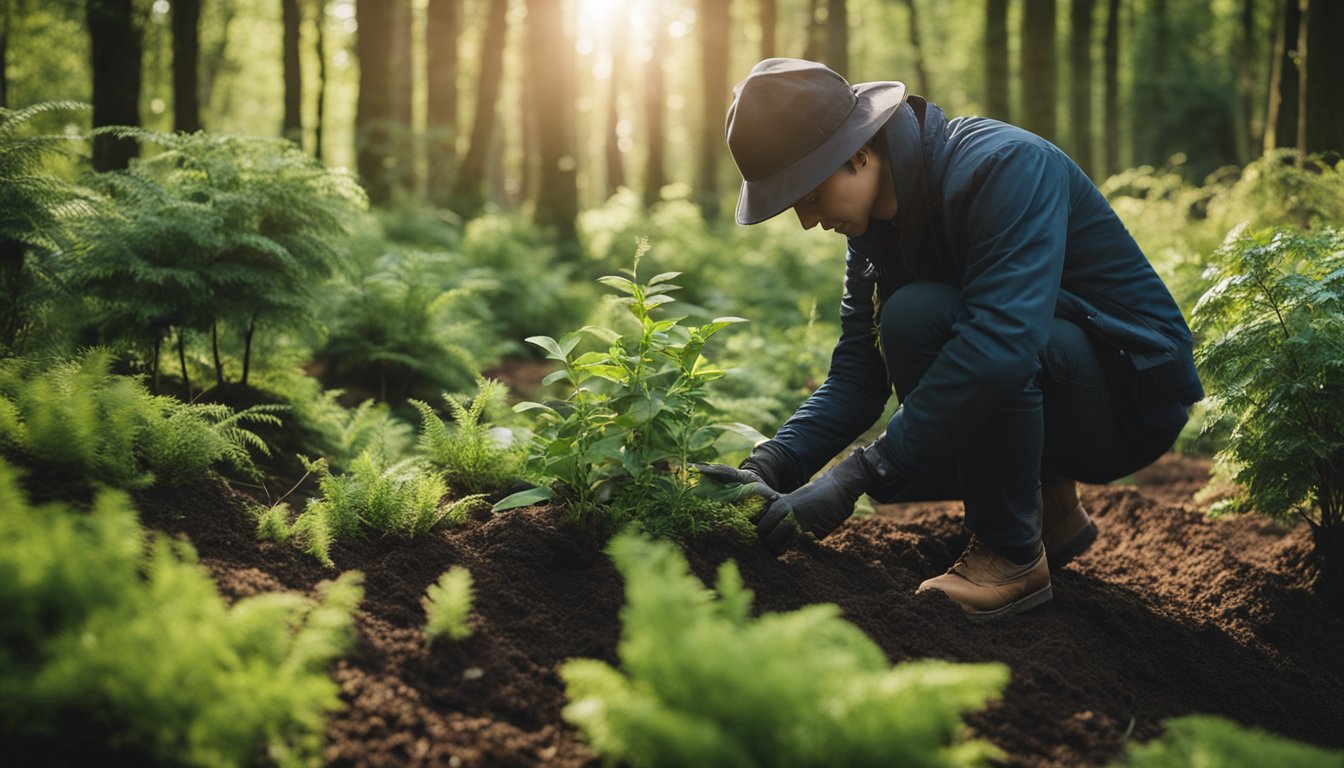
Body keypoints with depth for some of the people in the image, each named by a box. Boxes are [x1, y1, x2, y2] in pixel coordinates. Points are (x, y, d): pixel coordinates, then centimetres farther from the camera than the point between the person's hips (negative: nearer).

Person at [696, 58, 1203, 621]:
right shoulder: (875, 221, 0)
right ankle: (1046, 506, 16)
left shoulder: (1004, 166, -26)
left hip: (1132, 394, -8)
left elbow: (1001, 341, -39)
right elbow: (856, 375, 0)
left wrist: (855, 477, -39)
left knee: (920, 315, -30)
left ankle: (1011, 553, -17)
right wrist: (767, 469, -17)